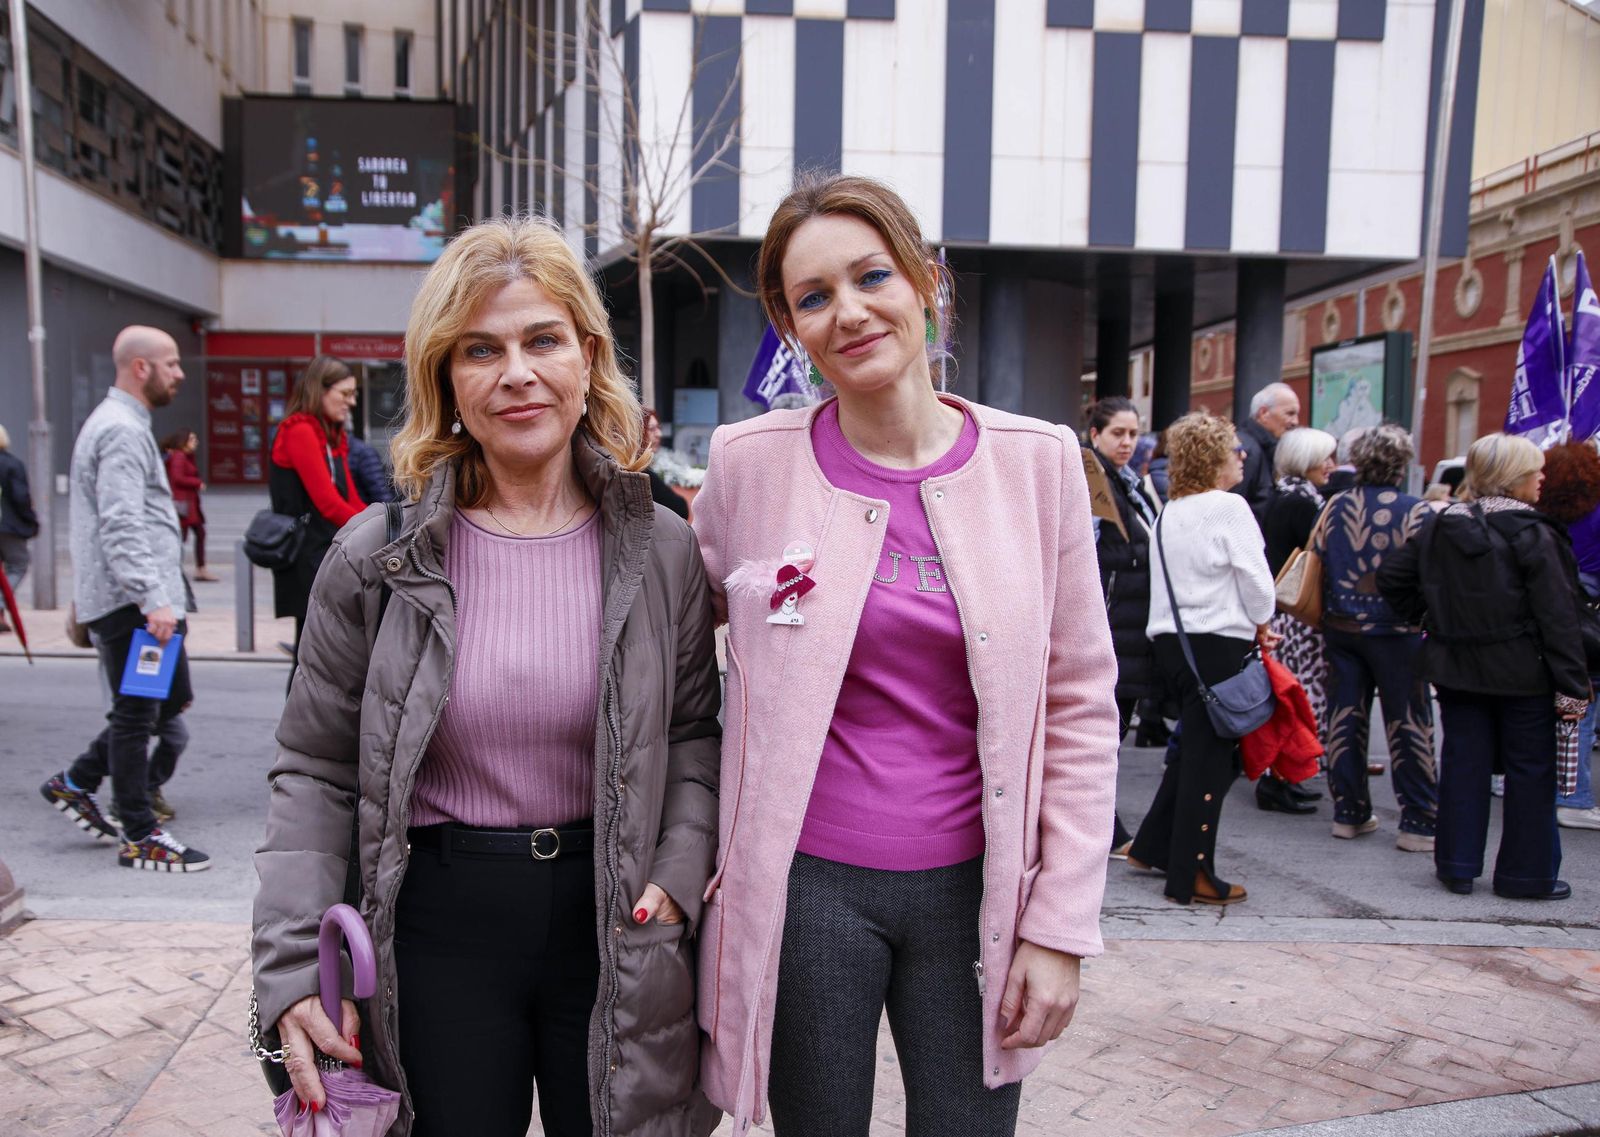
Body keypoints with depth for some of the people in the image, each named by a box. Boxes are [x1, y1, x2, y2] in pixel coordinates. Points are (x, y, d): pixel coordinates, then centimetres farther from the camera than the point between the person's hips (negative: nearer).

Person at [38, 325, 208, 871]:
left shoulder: (123, 424, 19)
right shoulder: (122, 430, -15)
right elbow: (122, 528, -24)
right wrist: (153, 599, -29)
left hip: (139, 600, 10)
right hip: (129, 601, -10)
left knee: (172, 699, 16)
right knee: (136, 713, -2)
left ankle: (75, 783, 25)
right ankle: (140, 836, 7)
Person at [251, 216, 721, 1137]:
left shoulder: (663, 550, -2)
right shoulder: (378, 561, -6)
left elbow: (693, 734, 5)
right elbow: (317, 771, -1)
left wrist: (679, 873, -11)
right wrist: (295, 969, -7)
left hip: (611, 920, 1)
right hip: (439, 927, -1)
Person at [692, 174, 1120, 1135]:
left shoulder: (1037, 460, -3)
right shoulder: (752, 462, -5)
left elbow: (1080, 710, 0)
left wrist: (1061, 925, -4)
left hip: (973, 885, 1)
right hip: (806, 883, 0)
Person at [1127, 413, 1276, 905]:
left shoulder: (1168, 513, 12)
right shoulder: (1229, 507, -11)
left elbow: (1180, 580, 12)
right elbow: (1255, 578, -11)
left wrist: (1248, 624, 11)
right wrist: (1261, 624, 8)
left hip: (1171, 639, 8)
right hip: (1219, 644, -8)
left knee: (1195, 747, 20)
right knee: (1209, 757, 1)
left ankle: (1152, 847, 26)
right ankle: (1191, 876, 9)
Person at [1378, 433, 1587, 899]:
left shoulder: (1440, 526, 2)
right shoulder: (1532, 534, -14)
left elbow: (1391, 576, 6)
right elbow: (1557, 618, -14)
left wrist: (1426, 618, 15)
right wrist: (1572, 687, -12)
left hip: (1457, 668, 5)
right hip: (1523, 674, -4)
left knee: (1463, 764, 11)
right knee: (1530, 771, 8)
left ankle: (1458, 865, 18)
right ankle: (1528, 873, 16)